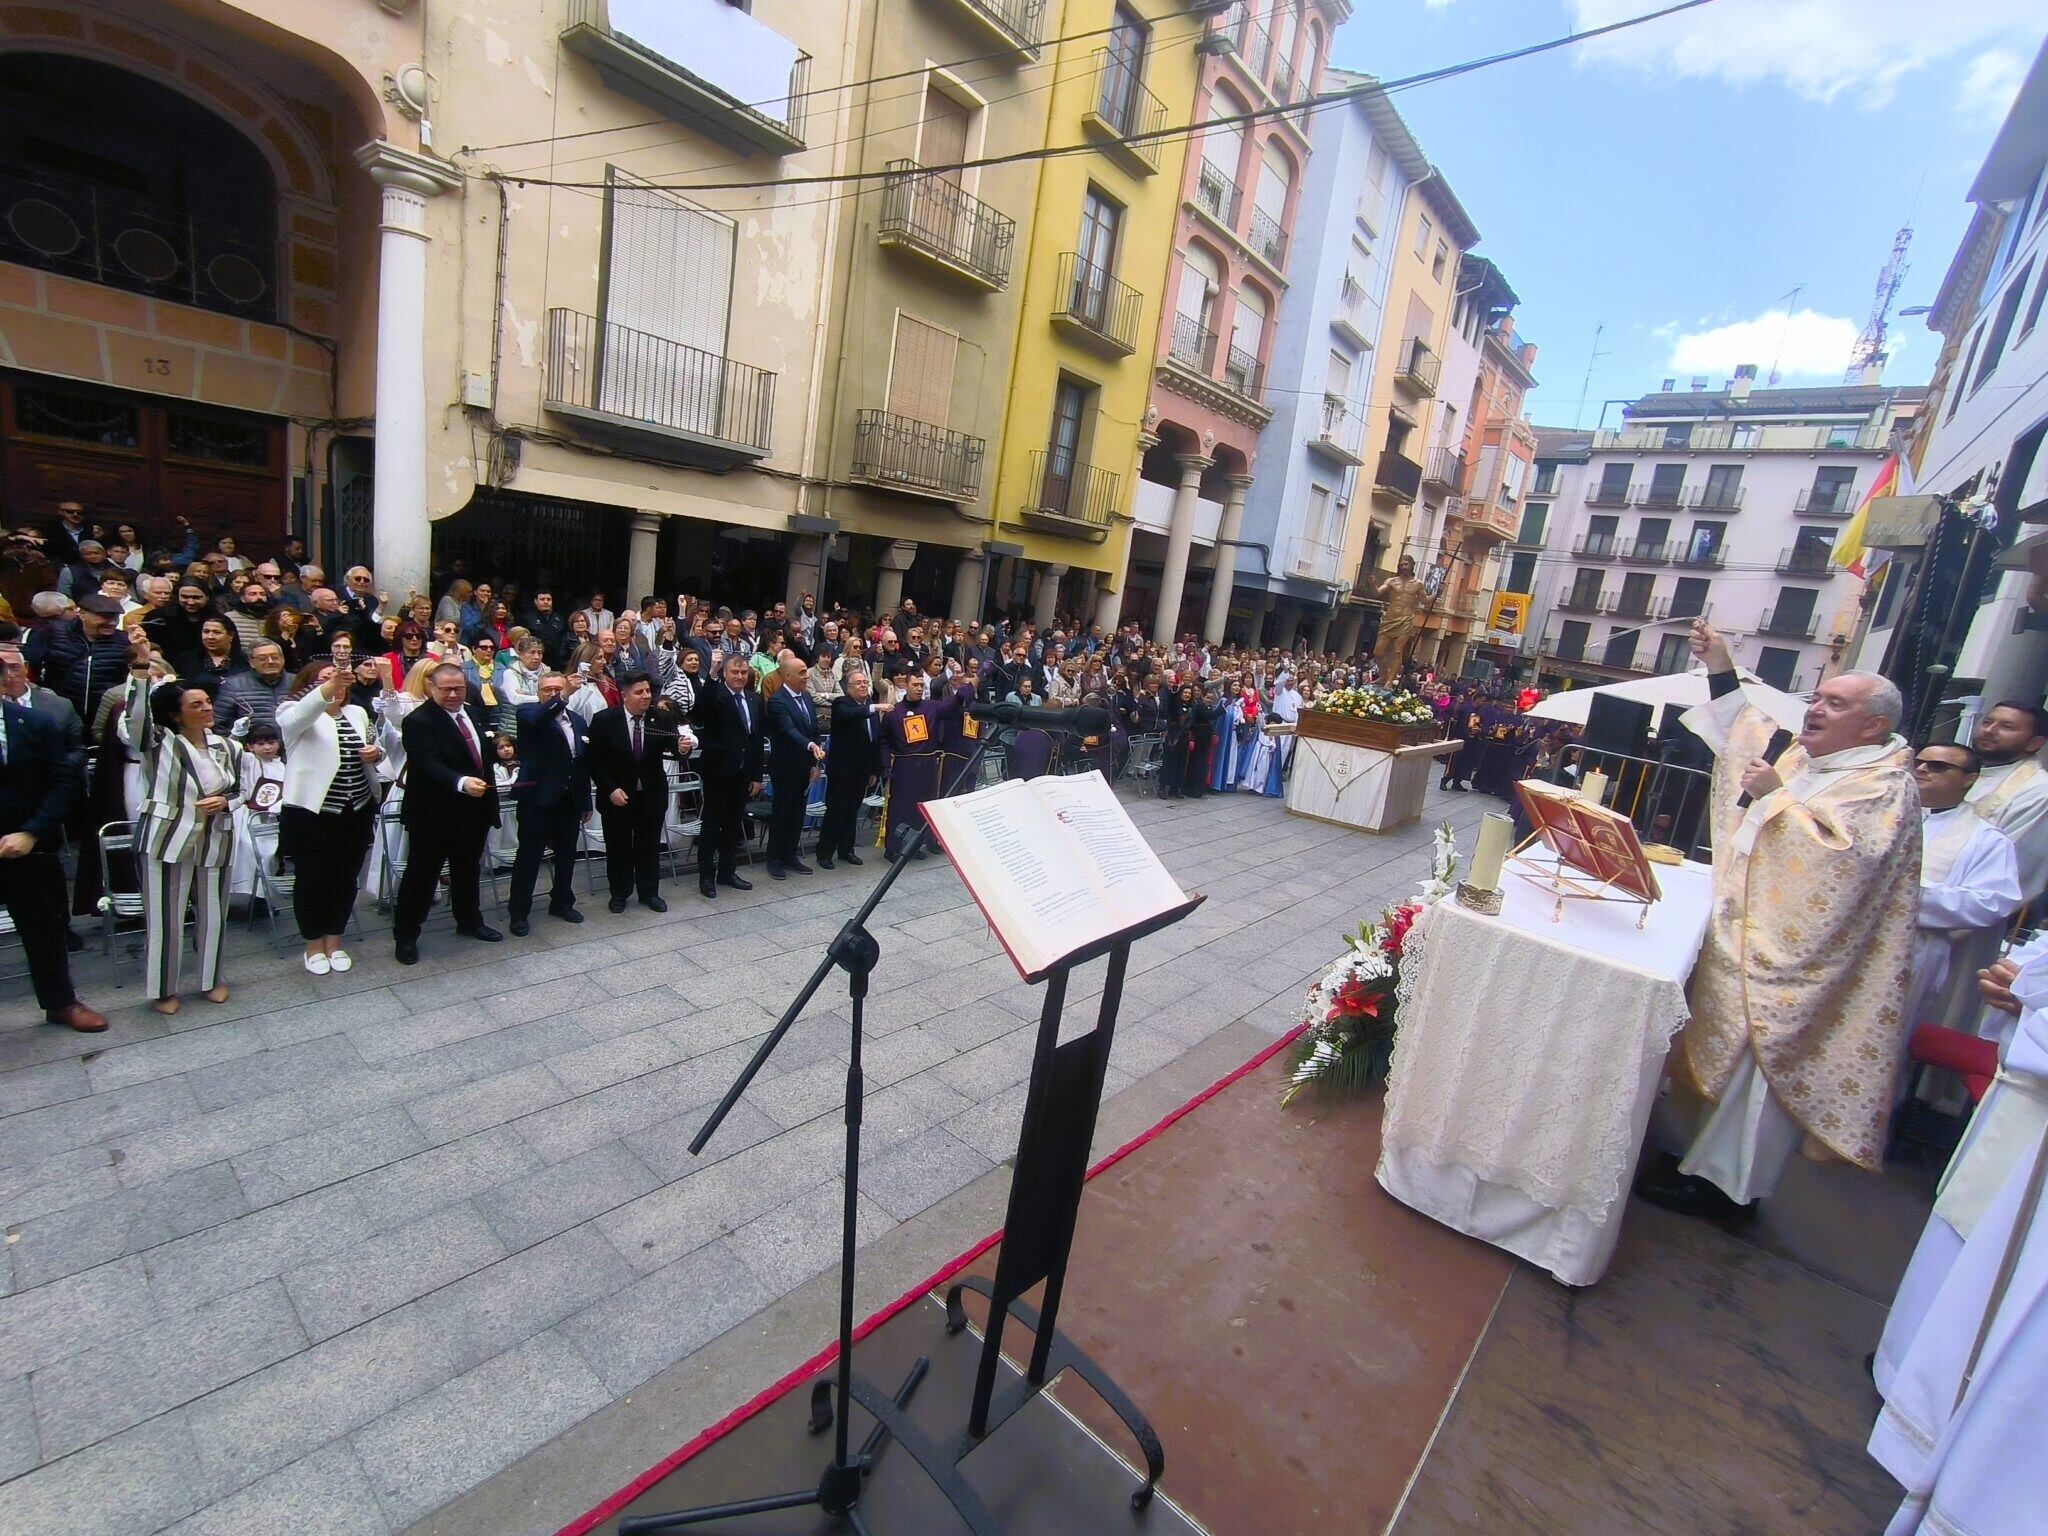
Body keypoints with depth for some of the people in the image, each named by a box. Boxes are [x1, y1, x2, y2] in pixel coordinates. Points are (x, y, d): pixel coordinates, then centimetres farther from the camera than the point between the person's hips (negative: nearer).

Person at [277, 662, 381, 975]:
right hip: (312, 813, -5)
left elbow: (374, 747, 24)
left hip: (357, 812, 5)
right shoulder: (294, 713, -5)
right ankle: (314, 945, 22)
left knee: (346, 878, 12)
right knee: (312, 879, 7)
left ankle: (334, 941, 27)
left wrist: (375, 752, -2)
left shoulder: (357, 713, 12)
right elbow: (300, 715, -30)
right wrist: (328, 687, -48)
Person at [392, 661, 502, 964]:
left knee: (468, 870, 21)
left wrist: (489, 794, 15)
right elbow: (430, 765, -28)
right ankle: (405, 936, 16)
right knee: (421, 876, 3)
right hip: (434, 814, -7)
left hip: (474, 812, 7)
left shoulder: (472, 715, 9)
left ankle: (469, 921, 37)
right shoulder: (419, 721, -16)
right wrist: (461, 783, -45)